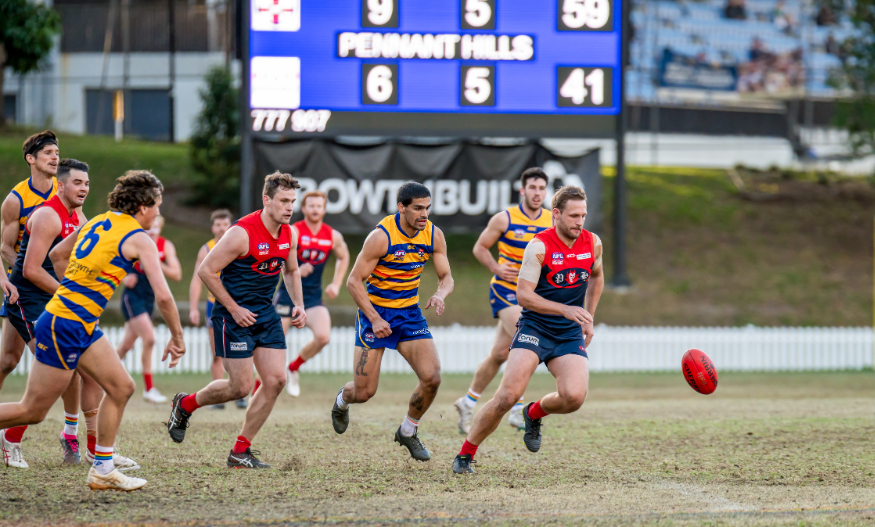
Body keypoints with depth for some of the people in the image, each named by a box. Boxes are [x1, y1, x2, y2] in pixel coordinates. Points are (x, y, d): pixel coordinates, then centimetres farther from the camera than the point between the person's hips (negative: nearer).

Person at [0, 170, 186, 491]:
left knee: (121, 387, 11)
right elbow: (163, 296, -15)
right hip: (65, 328, -9)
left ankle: (103, 470, 14)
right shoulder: (139, 240, -11)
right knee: (32, 411, -1)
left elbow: (56, 254, 24)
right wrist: (177, 337, -3)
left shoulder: (98, 222, 12)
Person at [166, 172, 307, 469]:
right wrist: (234, 308, -16)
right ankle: (185, 405, 22)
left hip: (266, 315, 7)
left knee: (276, 380, -4)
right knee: (240, 387, -7)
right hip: (235, 318, -7)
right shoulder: (243, 233, -20)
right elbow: (206, 270, -17)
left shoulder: (288, 234, 3)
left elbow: (291, 271, 23)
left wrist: (299, 305, 8)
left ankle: (240, 452, 6)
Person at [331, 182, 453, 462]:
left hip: (409, 312, 4)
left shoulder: (434, 236, -5)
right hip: (375, 311, -4)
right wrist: (374, 319, -23)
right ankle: (343, 400, 36)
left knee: (432, 378, -14)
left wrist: (440, 294, -21)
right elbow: (354, 281, -16)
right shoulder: (381, 236, -20)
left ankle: (408, 432, 12)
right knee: (364, 392, -4)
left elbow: (446, 276, 3)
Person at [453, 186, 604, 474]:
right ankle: (465, 454, -1)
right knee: (508, 395, -19)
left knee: (574, 397, -20)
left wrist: (588, 318, 19)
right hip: (534, 328, -4)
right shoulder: (539, 246, -14)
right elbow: (523, 294, -18)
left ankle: (534, 413, 15)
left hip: (570, 335, 4)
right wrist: (566, 310, -27)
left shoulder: (592, 243, 2)